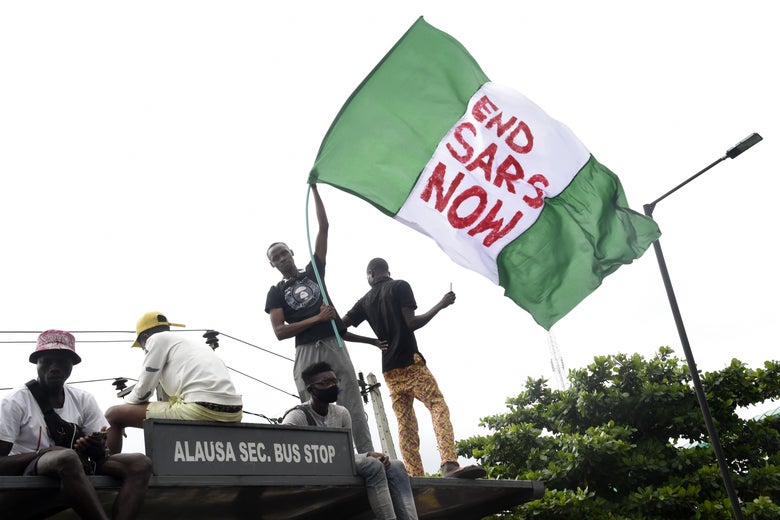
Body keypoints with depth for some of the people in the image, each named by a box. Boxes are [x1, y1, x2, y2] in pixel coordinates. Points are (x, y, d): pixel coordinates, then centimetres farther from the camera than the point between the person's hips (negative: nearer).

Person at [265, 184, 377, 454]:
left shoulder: (313, 272, 17)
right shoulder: (276, 293, 11)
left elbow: (324, 227, 14)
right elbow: (280, 331, -2)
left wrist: (314, 189, 13)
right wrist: (317, 318, -7)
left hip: (335, 345, 2)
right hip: (307, 352, -1)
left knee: (354, 409, -4)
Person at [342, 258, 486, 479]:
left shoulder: (365, 301, 15)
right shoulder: (400, 286, 1)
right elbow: (411, 323, -10)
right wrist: (440, 305, -1)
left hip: (389, 371, 5)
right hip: (410, 362, -5)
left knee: (405, 423, 4)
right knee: (439, 407, -10)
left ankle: (416, 476, -5)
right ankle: (450, 465, -28)